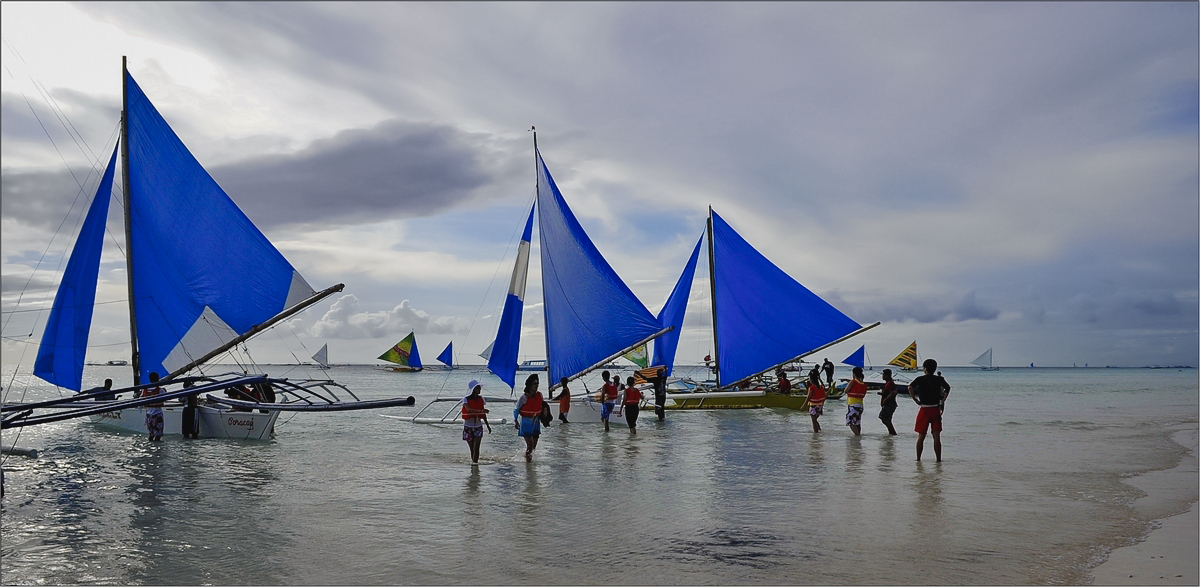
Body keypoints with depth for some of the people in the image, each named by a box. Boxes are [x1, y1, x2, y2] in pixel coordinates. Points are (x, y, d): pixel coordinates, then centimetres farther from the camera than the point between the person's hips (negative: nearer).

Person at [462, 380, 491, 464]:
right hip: (468, 427, -2)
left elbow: (483, 414, 13)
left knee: (476, 447, -11)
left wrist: (488, 425, 15)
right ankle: (473, 461, 17)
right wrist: (481, 411, -39)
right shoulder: (466, 399, -8)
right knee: (472, 448, 6)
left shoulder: (480, 399, 5)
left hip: (478, 426, 2)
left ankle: (475, 461, -15)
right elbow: (469, 409, -27)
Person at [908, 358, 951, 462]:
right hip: (936, 409, 1)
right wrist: (942, 401, 13)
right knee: (936, 436, 2)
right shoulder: (939, 379, 4)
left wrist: (916, 400, -9)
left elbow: (910, 387, -17)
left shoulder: (920, 379, -4)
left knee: (921, 436, 7)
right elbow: (947, 388, 10)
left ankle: (918, 459, 10)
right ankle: (938, 459, 1)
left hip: (924, 410, -1)